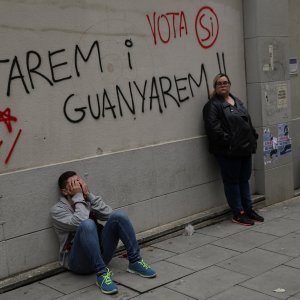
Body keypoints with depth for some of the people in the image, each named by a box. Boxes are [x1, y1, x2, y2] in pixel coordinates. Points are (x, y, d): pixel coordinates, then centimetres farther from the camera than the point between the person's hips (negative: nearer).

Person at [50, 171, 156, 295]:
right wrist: (78, 196, -13)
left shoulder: (88, 201, 14)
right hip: (78, 261, -5)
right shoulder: (57, 210, -2)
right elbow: (79, 222, -21)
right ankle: (101, 273, -32)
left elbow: (108, 214, -5)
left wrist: (88, 194, -8)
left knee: (118, 216, -15)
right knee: (87, 224, -33)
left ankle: (135, 262, -10)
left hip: (100, 253, 5)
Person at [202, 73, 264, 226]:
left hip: (245, 149, 8)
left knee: (244, 180, 15)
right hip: (228, 152, -8)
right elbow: (213, 128, -18)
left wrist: (253, 138, 12)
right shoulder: (213, 105, -8)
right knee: (232, 182, 2)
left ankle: (248, 209, 25)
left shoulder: (237, 101, 18)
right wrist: (227, 141, -22)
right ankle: (238, 213, 10)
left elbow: (248, 121, 22)